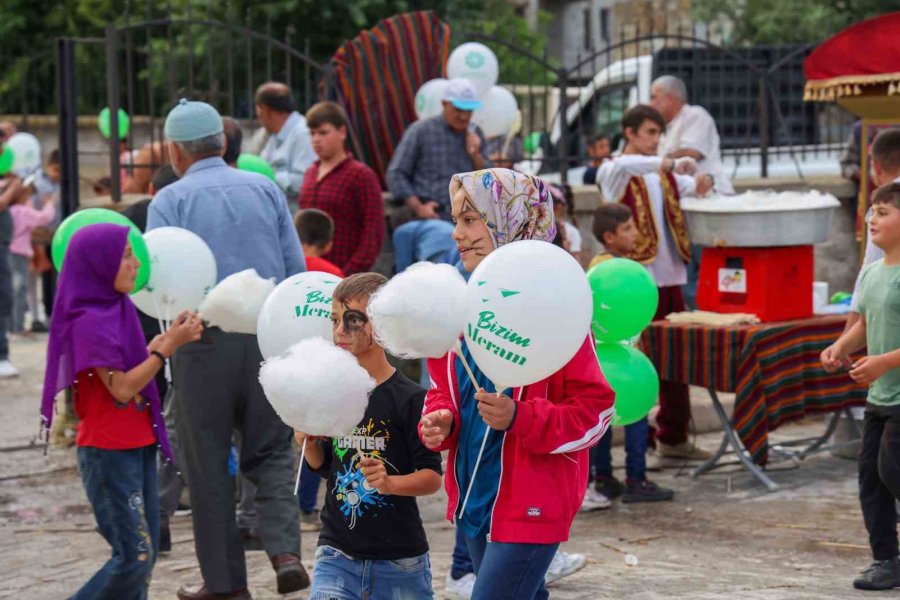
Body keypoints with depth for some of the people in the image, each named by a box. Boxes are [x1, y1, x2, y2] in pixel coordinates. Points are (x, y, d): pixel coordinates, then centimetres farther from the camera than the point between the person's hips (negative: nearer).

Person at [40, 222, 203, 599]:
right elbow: (122, 388, -19)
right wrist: (169, 345, -16)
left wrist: (169, 338, 4)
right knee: (134, 556, -8)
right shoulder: (90, 321, -17)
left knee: (145, 554, 9)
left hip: (137, 445, 9)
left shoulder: (117, 310, 9)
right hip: (108, 452, -9)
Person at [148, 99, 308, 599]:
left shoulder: (170, 200, -2)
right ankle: (286, 552, -6)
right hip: (268, 337, 3)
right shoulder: (265, 189, 8)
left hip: (204, 339, -3)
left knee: (209, 463, 7)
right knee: (272, 450, 14)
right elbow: (297, 270, 6)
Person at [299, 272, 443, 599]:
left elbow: (433, 476, -12)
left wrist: (390, 482, -28)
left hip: (400, 562, -3)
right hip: (337, 554, 3)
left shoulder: (410, 398, -11)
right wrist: (308, 444, -3)